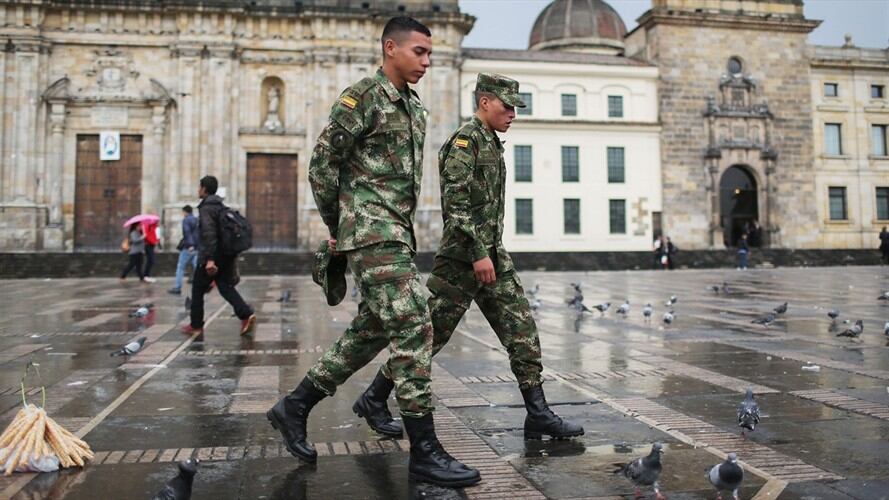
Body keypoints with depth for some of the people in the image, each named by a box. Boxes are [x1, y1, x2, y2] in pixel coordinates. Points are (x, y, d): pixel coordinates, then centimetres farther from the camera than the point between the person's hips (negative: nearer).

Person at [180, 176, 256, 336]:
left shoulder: (206, 208, -12)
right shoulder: (221, 206, 16)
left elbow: (209, 234, -23)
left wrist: (210, 259, -28)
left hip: (209, 258, -8)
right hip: (225, 256, 8)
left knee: (197, 290, 7)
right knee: (225, 287, 5)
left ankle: (196, 326, 16)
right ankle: (246, 314, -14)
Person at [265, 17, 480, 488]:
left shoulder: (415, 107, 18)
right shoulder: (361, 97, -8)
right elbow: (322, 163, -8)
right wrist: (337, 227, -1)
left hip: (397, 233, 9)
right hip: (373, 233, -9)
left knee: (373, 328, 13)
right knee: (412, 326, -13)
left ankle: (295, 406, 25)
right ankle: (424, 450, -6)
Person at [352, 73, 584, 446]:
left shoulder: (491, 144, 19)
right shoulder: (465, 140, -10)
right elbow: (456, 202, -21)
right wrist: (478, 254, -24)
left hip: (493, 256, 9)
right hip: (463, 256, -9)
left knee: (522, 327, 2)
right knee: (431, 332, -1)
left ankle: (538, 415, 6)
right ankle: (374, 400, 15)